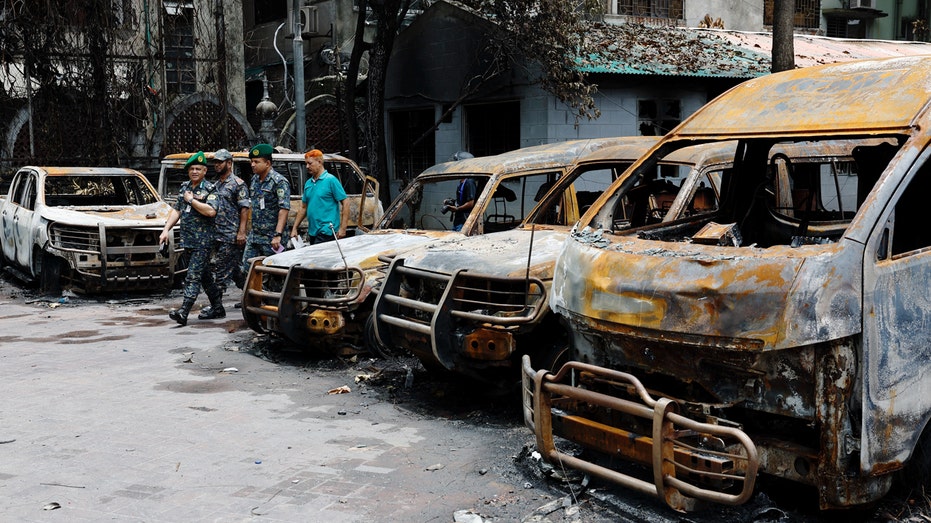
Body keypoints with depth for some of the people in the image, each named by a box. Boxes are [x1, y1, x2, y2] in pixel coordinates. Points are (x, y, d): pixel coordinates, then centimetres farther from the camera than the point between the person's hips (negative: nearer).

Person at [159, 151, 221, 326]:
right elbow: (176, 210, 17)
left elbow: (211, 211, -23)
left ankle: (183, 312, -17)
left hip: (203, 241, -7)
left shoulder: (209, 189, -8)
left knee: (193, 275, -11)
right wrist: (166, 229, 8)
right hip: (188, 239, 8)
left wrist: (191, 200, -14)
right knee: (204, 274, 15)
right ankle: (217, 306, 26)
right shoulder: (184, 187, 14)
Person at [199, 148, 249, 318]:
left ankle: (217, 307, -6)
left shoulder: (238, 184, -5)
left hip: (231, 235, -8)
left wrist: (241, 232, -17)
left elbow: (244, 209, -10)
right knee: (233, 269, 13)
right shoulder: (215, 184, 18)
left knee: (222, 271, -8)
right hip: (216, 234, 8)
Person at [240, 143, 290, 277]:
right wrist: (251, 229, 19)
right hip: (254, 236, 8)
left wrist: (278, 235, -28)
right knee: (247, 270, 8)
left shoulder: (279, 182, -13)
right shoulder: (254, 179, 12)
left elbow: (284, 209, -20)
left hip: (271, 238, -8)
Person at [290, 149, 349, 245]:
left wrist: (342, 228, -15)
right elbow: (304, 208, 21)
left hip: (326, 232, -7)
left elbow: (345, 204, -8)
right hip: (312, 232, 7)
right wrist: (294, 228, 15)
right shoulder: (308, 183, 14)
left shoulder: (331, 180, -6)